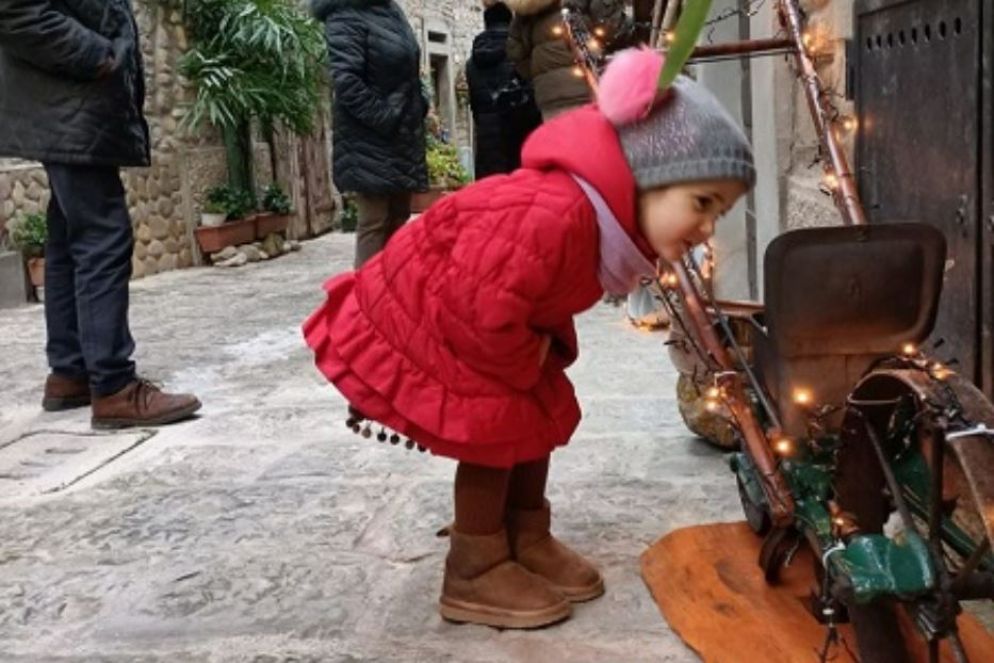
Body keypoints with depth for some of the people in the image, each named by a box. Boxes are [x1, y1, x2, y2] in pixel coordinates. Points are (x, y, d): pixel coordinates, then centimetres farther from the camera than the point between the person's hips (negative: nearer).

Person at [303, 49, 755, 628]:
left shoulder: (615, 220, -6)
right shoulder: (554, 215, -41)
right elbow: (483, 310, -40)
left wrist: (547, 348, -4)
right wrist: (528, 360, -20)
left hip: (480, 320, 10)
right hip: (407, 319, -10)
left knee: (542, 411, 11)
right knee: (493, 427, -12)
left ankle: (528, 540, 25)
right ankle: (474, 574, 2)